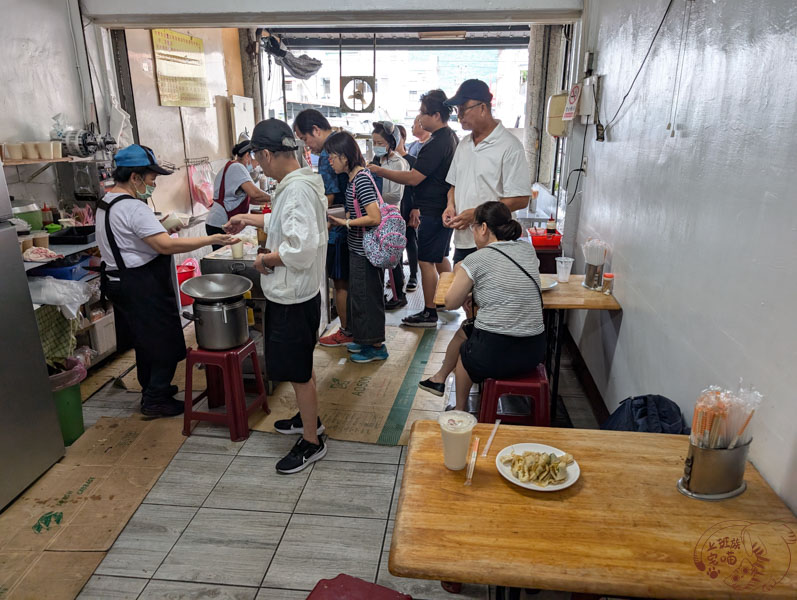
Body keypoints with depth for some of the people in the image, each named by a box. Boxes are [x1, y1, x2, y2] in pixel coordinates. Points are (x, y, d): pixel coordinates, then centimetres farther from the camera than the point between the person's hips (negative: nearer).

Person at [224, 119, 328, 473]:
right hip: (291, 294, 10)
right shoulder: (296, 184, 8)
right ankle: (308, 418, 43)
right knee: (299, 366, 24)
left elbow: (301, 249, -32)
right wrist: (251, 219, 29)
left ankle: (311, 442, 20)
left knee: (299, 371, 4)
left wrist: (266, 260, -16)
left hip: (292, 298, -10)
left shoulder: (297, 191, -24)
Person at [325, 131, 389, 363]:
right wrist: (339, 217, 8)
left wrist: (345, 222, -20)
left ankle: (376, 346, 16)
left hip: (365, 250, -10)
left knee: (367, 296, 1)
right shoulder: (354, 177, 10)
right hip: (359, 248, 10)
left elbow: (375, 217, -26)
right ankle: (365, 339, 33)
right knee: (359, 294, 19)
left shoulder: (361, 179, -20)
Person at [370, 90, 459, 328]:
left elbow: (413, 178, -24)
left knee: (426, 261, -3)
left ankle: (429, 313, 5)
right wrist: (419, 206, 20)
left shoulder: (436, 144, -21)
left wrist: (379, 171, -17)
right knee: (440, 257, 20)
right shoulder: (451, 137, 12)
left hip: (434, 213, -10)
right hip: (444, 208, 10)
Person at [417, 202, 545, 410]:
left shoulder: (476, 260, -10)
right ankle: (439, 378, 50)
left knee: (465, 350, 30)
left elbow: (451, 304, -2)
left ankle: (460, 413, 45)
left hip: (493, 355, -6)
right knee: (466, 328, 29)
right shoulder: (528, 249, 6)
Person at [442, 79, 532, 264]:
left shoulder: (509, 146, -10)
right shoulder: (464, 144, 14)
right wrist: (451, 206, 1)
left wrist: (476, 214, -19)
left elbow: (520, 199, -14)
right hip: (462, 241, 7)